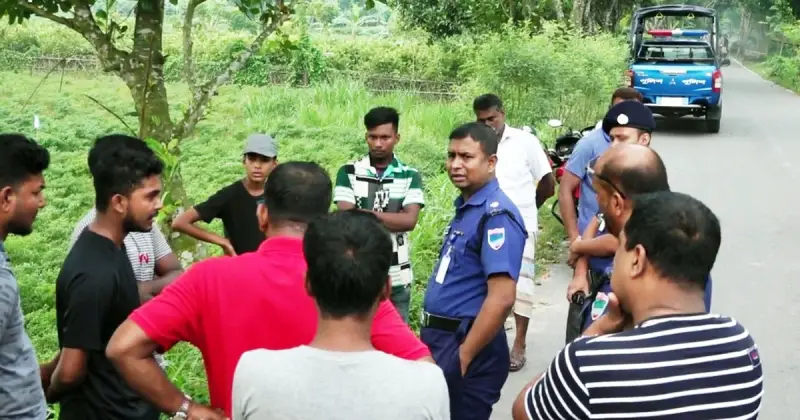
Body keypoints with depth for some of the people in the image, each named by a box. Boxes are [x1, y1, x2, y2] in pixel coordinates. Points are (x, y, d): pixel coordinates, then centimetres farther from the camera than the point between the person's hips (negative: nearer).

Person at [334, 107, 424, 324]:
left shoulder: (410, 176, 3)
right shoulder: (348, 173, 0)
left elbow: (409, 220, -10)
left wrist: (363, 214, -13)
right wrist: (391, 219, -16)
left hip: (397, 276, 1)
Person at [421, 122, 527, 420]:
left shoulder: (496, 215, -19)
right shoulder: (465, 207, 10)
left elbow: (501, 298, -25)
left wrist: (463, 357, -21)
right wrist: (431, 337, 18)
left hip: (467, 346, -9)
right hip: (441, 340, 9)